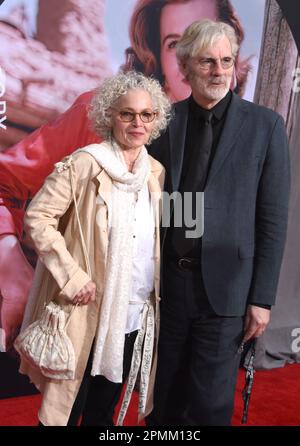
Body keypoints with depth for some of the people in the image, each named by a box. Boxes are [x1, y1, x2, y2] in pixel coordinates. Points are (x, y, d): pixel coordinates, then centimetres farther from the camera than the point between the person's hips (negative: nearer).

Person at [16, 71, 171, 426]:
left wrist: (156, 292, 8)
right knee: (67, 408, 12)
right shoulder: (85, 164, -12)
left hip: (135, 316, 5)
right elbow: (37, 217, -13)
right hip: (87, 314, -4)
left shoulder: (157, 172, 5)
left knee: (104, 409, 22)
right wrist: (73, 277, -18)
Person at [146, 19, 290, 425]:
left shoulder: (264, 125, -3)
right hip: (166, 281, 3)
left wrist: (262, 298, -5)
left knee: (209, 405, 9)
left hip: (225, 286, -2)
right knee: (162, 398, 18)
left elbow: (273, 218, -3)